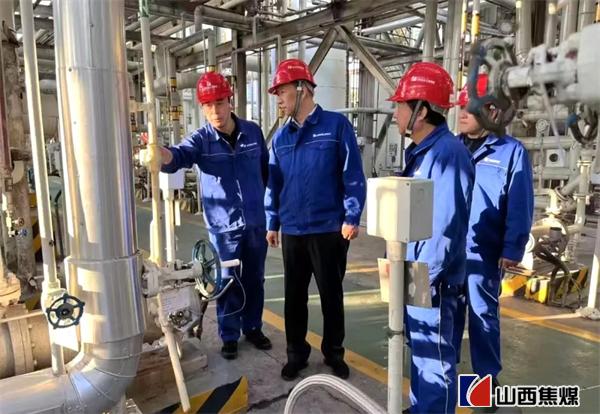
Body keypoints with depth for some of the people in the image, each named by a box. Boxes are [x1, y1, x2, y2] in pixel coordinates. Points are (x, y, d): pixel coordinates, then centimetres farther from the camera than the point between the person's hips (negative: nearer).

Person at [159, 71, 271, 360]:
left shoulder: (252, 131, 1)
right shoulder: (201, 139, -7)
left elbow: (267, 170, 11)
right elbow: (177, 156, -27)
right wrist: (159, 153, -51)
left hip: (256, 222, 3)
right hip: (224, 226, -2)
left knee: (254, 280, 15)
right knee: (228, 282, 8)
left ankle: (253, 328, 35)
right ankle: (229, 336, 27)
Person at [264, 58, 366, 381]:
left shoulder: (336, 125, -6)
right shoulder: (281, 137, 8)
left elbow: (353, 176, -7)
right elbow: (274, 183, 13)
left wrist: (351, 217, -12)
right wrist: (272, 222, 12)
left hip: (329, 230, -4)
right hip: (292, 231, 4)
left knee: (331, 295, 12)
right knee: (294, 296, 14)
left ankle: (334, 353, 32)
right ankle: (296, 353, 32)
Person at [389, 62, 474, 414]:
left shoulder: (448, 152, -20)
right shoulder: (421, 151, 11)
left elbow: (446, 227, -25)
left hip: (430, 280, -10)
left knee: (434, 358, 6)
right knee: (420, 352, 23)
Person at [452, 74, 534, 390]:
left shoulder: (511, 151, -4)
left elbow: (519, 206, -7)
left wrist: (512, 249, -11)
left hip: (483, 251, -4)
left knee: (483, 313, 9)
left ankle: (487, 377, 26)